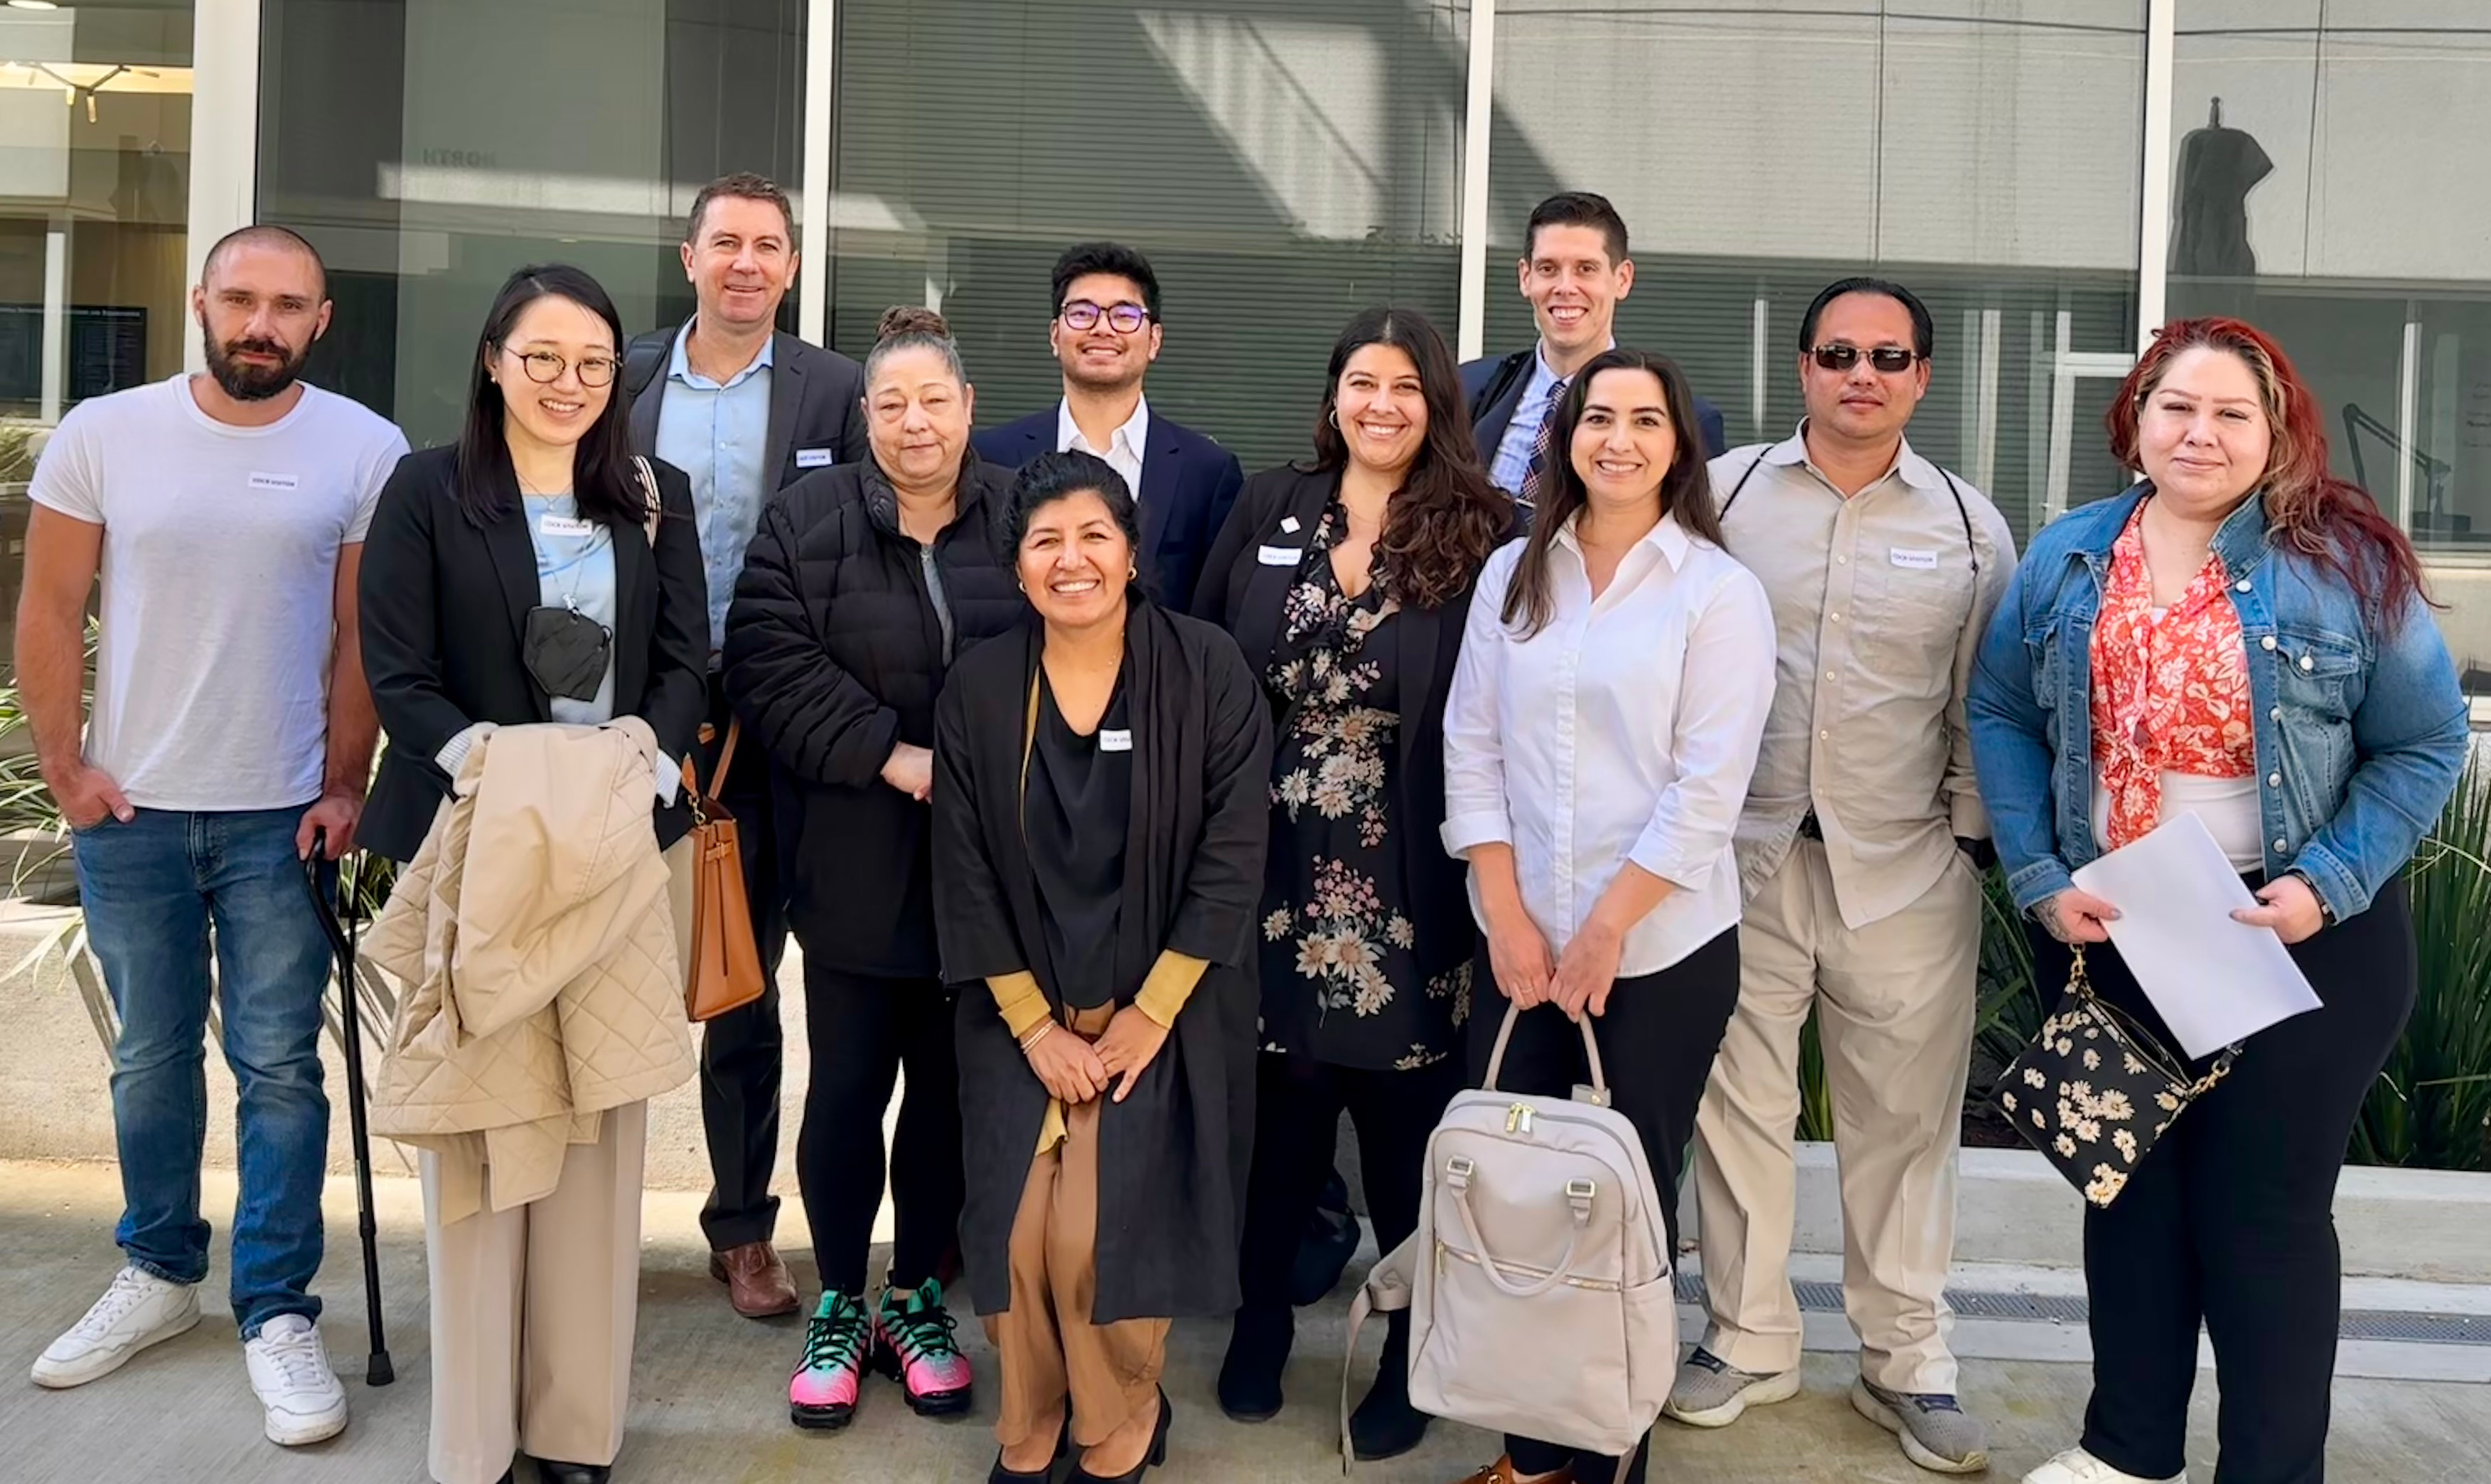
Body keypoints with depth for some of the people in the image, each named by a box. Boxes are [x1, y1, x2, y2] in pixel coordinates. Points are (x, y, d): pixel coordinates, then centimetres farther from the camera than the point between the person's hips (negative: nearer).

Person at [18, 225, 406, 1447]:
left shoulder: (366, 451, -4)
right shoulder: (102, 433, -1)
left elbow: (363, 636, -1)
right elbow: (50, 612, 3)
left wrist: (345, 787, -3)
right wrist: (63, 766, -2)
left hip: (283, 817, -1)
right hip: (127, 810, 2)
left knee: (278, 1067, 3)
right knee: (151, 1060, 14)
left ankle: (278, 1314, 14)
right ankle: (160, 1271, 33)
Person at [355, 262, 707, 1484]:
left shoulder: (657, 496, 11)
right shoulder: (428, 490, 3)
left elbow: (685, 662, 5)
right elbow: (399, 674, -4)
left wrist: (642, 768, -13)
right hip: (473, 833, -2)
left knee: (598, 1124, 5)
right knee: (477, 1118, 1)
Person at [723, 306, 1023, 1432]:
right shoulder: (806, 519, 1)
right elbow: (769, 665, -8)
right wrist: (891, 756, -16)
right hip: (856, 865, -1)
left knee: (950, 1087, 10)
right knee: (848, 1086, 6)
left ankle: (916, 1296, 27)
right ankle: (838, 1304, 23)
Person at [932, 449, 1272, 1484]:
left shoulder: (1208, 673, -8)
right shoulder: (978, 688, -2)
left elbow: (1231, 860, -9)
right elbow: (965, 877, -2)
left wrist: (1148, 1015, -12)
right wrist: (1033, 1024, -8)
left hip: (1165, 1005, -2)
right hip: (1021, 1012, 2)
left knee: (1102, 1232, -13)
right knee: (1017, 1233, -6)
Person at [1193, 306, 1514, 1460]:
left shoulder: (1481, 533, -3)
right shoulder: (1267, 510, 6)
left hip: (1409, 889, -2)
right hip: (1277, 876, 3)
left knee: (1408, 1127, 8)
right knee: (1277, 1114, 13)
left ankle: (1412, 1358, 27)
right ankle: (1260, 1326, 34)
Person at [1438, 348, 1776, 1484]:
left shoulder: (1719, 592, -4)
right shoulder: (1513, 573, 7)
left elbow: (1708, 785, -10)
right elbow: (1471, 748, 3)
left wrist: (1606, 928, -12)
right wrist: (1507, 917, -5)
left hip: (1663, 947, -3)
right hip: (1519, 942, 3)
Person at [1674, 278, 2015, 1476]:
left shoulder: (1971, 525, 5)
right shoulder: (1723, 493, 2)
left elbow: (1986, 706, 8)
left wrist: (1972, 838, 2)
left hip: (1906, 872, 1)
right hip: (1739, 856, 0)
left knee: (1906, 1118, 8)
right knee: (1738, 1104, 9)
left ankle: (1905, 1360, 25)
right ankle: (1746, 1338, 27)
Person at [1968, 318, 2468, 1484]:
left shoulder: (2343, 563, -7)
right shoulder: (2065, 560, 2)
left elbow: (2425, 744, -4)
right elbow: (2002, 718, 3)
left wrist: (2328, 885, -16)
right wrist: (2040, 882, -8)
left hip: (2299, 937, -3)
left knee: (2265, 1210, 6)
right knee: (2130, 1191, 16)